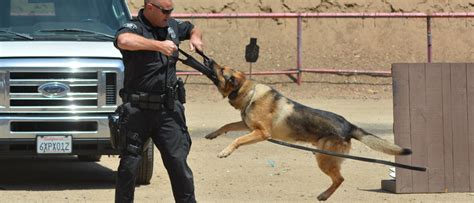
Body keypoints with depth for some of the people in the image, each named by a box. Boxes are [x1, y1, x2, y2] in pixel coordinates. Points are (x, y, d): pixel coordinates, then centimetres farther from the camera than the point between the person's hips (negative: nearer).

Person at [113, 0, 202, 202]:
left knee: (178, 161, 0)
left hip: (169, 109, 4)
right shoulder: (133, 28, -11)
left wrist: (195, 37, 8)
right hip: (138, 109, -4)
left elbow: (192, 28, 32)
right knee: (129, 164, 4)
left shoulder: (172, 26, 10)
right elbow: (123, 41, -36)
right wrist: (158, 45, -34)